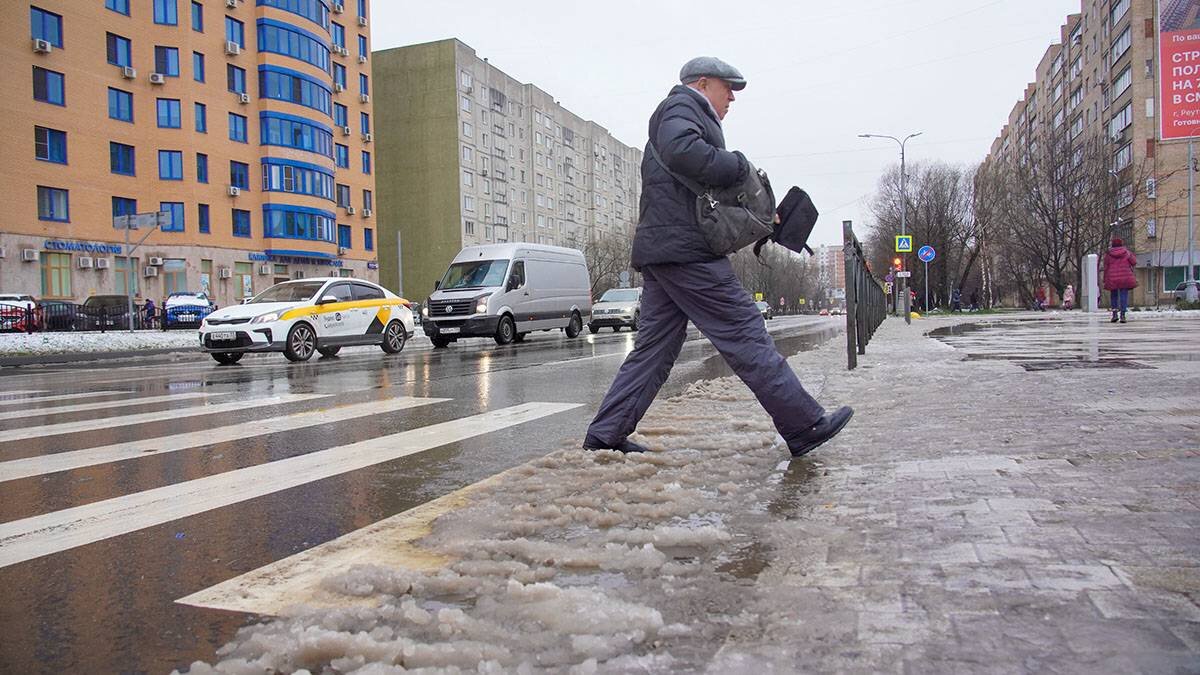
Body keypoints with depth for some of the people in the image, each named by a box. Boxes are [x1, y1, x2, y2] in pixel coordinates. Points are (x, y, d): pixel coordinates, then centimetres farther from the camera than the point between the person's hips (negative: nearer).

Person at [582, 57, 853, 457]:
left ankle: (604, 436, 7)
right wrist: (739, 166, -11)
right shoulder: (682, 105, 2)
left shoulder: (690, 115, 35)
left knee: (654, 348, 8)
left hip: (661, 252, 11)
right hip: (687, 250, -11)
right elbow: (682, 150, -23)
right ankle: (804, 427, -2)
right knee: (746, 336, -8)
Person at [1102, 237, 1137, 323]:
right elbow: (1134, 263, 0)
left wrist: (1105, 279, 6)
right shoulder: (1127, 252, 3)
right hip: (1125, 278, 0)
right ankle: (1122, 315, -6)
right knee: (1124, 296, 1)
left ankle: (1115, 314, 2)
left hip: (1112, 278, 0)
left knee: (1114, 296, 11)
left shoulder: (1108, 254, 2)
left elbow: (1106, 267, 1)